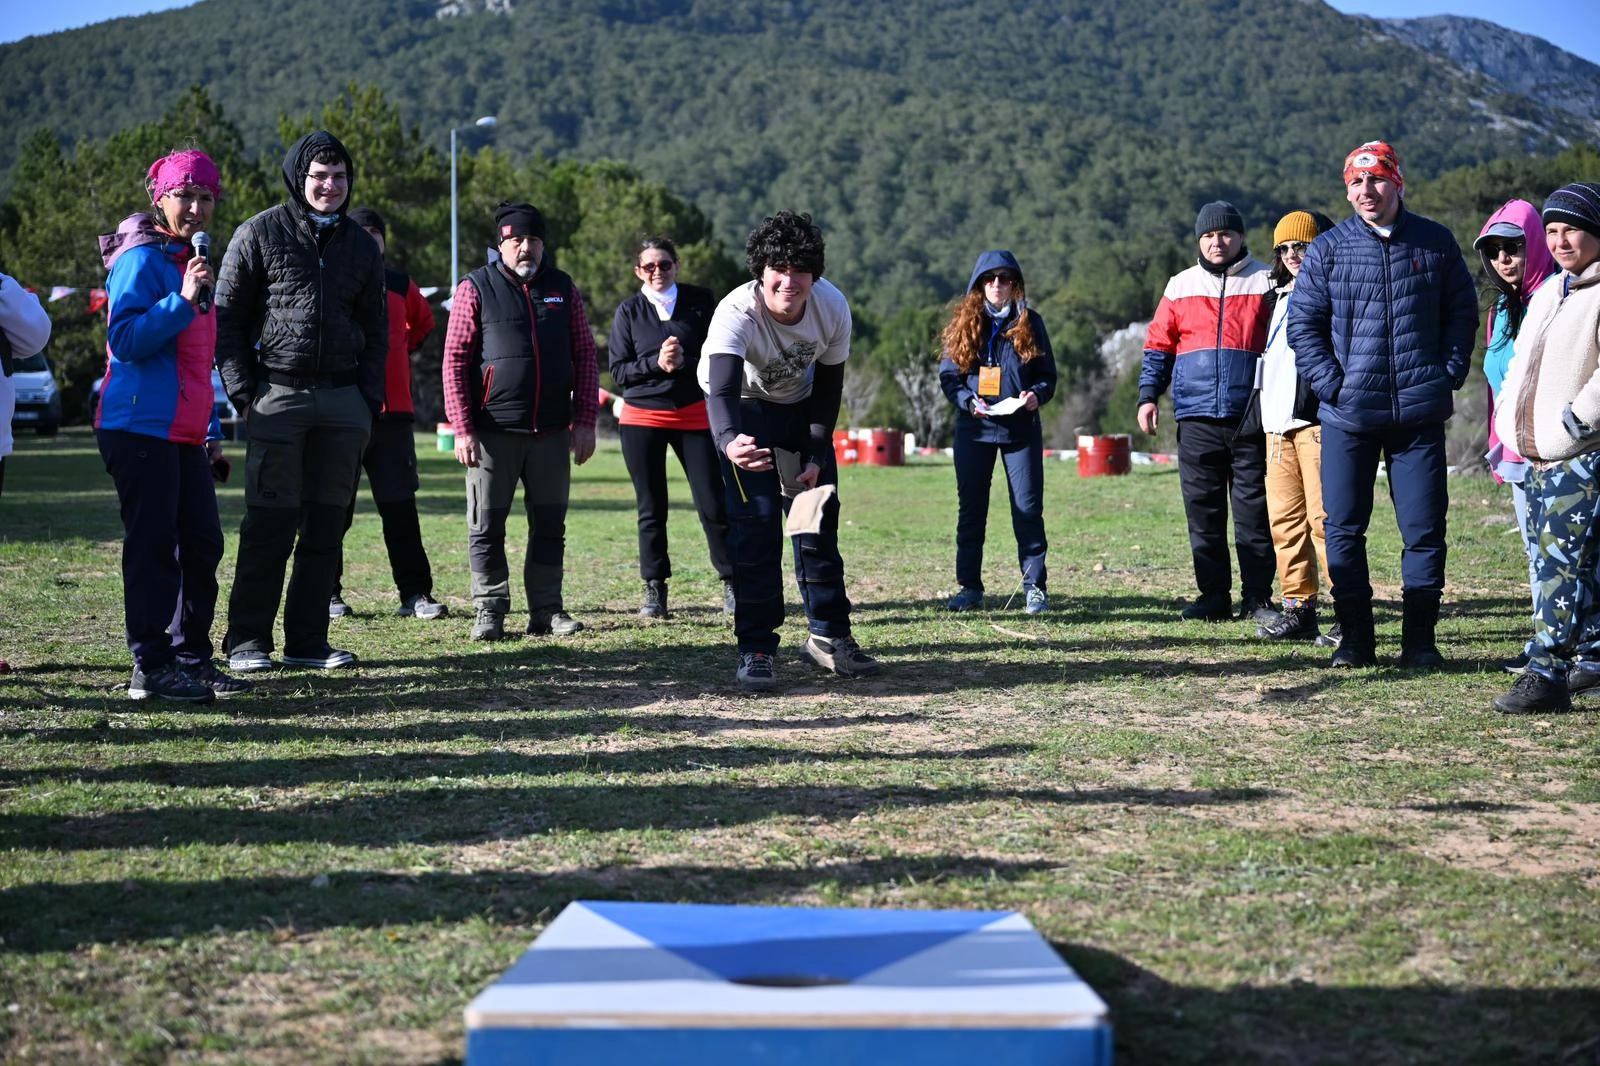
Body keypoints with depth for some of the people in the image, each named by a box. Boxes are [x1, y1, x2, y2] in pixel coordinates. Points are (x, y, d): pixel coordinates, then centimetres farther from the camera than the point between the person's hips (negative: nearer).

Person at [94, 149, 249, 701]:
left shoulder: (189, 260, 19)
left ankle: (192, 657, 16)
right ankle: (150, 667, 0)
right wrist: (183, 299, -26)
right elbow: (124, 340, -19)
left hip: (184, 433, 8)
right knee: (154, 547, -5)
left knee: (202, 543, 8)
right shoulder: (142, 259, -8)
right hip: (142, 428, -8)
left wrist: (211, 429, 23)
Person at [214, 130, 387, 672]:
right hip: (278, 395, -4)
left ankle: (307, 641, 11)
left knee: (326, 525, 5)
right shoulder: (260, 233, 2)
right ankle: (248, 641, 3)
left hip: (344, 401, 4)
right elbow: (227, 316, 0)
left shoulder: (362, 246, 14)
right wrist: (243, 393, -8)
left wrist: (369, 399, 7)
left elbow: (375, 328, 18)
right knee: (270, 524, -5)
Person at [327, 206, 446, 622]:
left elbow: (423, 321, 30)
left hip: (393, 411, 3)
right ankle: (327, 592, 12)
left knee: (400, 508, 3)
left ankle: (416, 593, 5)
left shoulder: (400, 284, 12)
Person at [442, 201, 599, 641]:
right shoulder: (476, 288, 0)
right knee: (486, 528, 2)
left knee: (550, 525, 7)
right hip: (492, 434, -3)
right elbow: (455, 361, -3)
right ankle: (490, 610, 10)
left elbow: (585, 356, 11)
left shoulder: (563, 289, 9)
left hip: (552, 432, 3)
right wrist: (462, 430, -10)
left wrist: (585, 421, 3)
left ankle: (547, 609, 15)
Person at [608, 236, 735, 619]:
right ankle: (654, 591, 13)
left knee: (713, 503, -3)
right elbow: (619, 372, 1)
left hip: (695, 413, 0)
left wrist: (685, 362, -14)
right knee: (651, 509, 5)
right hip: (642, 418, 0)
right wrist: (656, 363, -15)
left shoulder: (700, 301, 4)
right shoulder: (628, 311, 4)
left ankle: (731, 584, 10)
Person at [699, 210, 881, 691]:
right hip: (744, 410, -4)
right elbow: (722, 391, -50)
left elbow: (829, 385, -8)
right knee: (756, 522, -15)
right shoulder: (736, 313, -36)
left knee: (819, 519, 5)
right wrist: (730, 442, -70)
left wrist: (816, 456, -13)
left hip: (801, 407, 4)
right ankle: (755, 650, -8)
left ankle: (828, 635, 19)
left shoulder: (833, 307, -23)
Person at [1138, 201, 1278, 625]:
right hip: (1197, 417, 2)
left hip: (1250, 417, -2)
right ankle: (1214, 596, 11)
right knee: (1203, 510, 4)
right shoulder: (1181, 286, 13)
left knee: (1254, 509, -1)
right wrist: (1148, 394, 2)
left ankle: (1258, 598, 5)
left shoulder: (1265, 283, 7)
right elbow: (1159, 344, 14)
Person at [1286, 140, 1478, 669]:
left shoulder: (1435, 242, 6)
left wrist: (1448, 375, 0)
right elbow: (1302, 324, 3)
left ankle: (1420, 639, 12)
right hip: (1348, 415, 0)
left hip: (1420, 413, 0)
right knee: (1342, 528, 2)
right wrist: (1332, 384, -7)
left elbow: (1463, 312, 12)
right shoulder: (1328, 248, 3)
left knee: (1424, 529, 2)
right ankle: (1355, 638, 13)